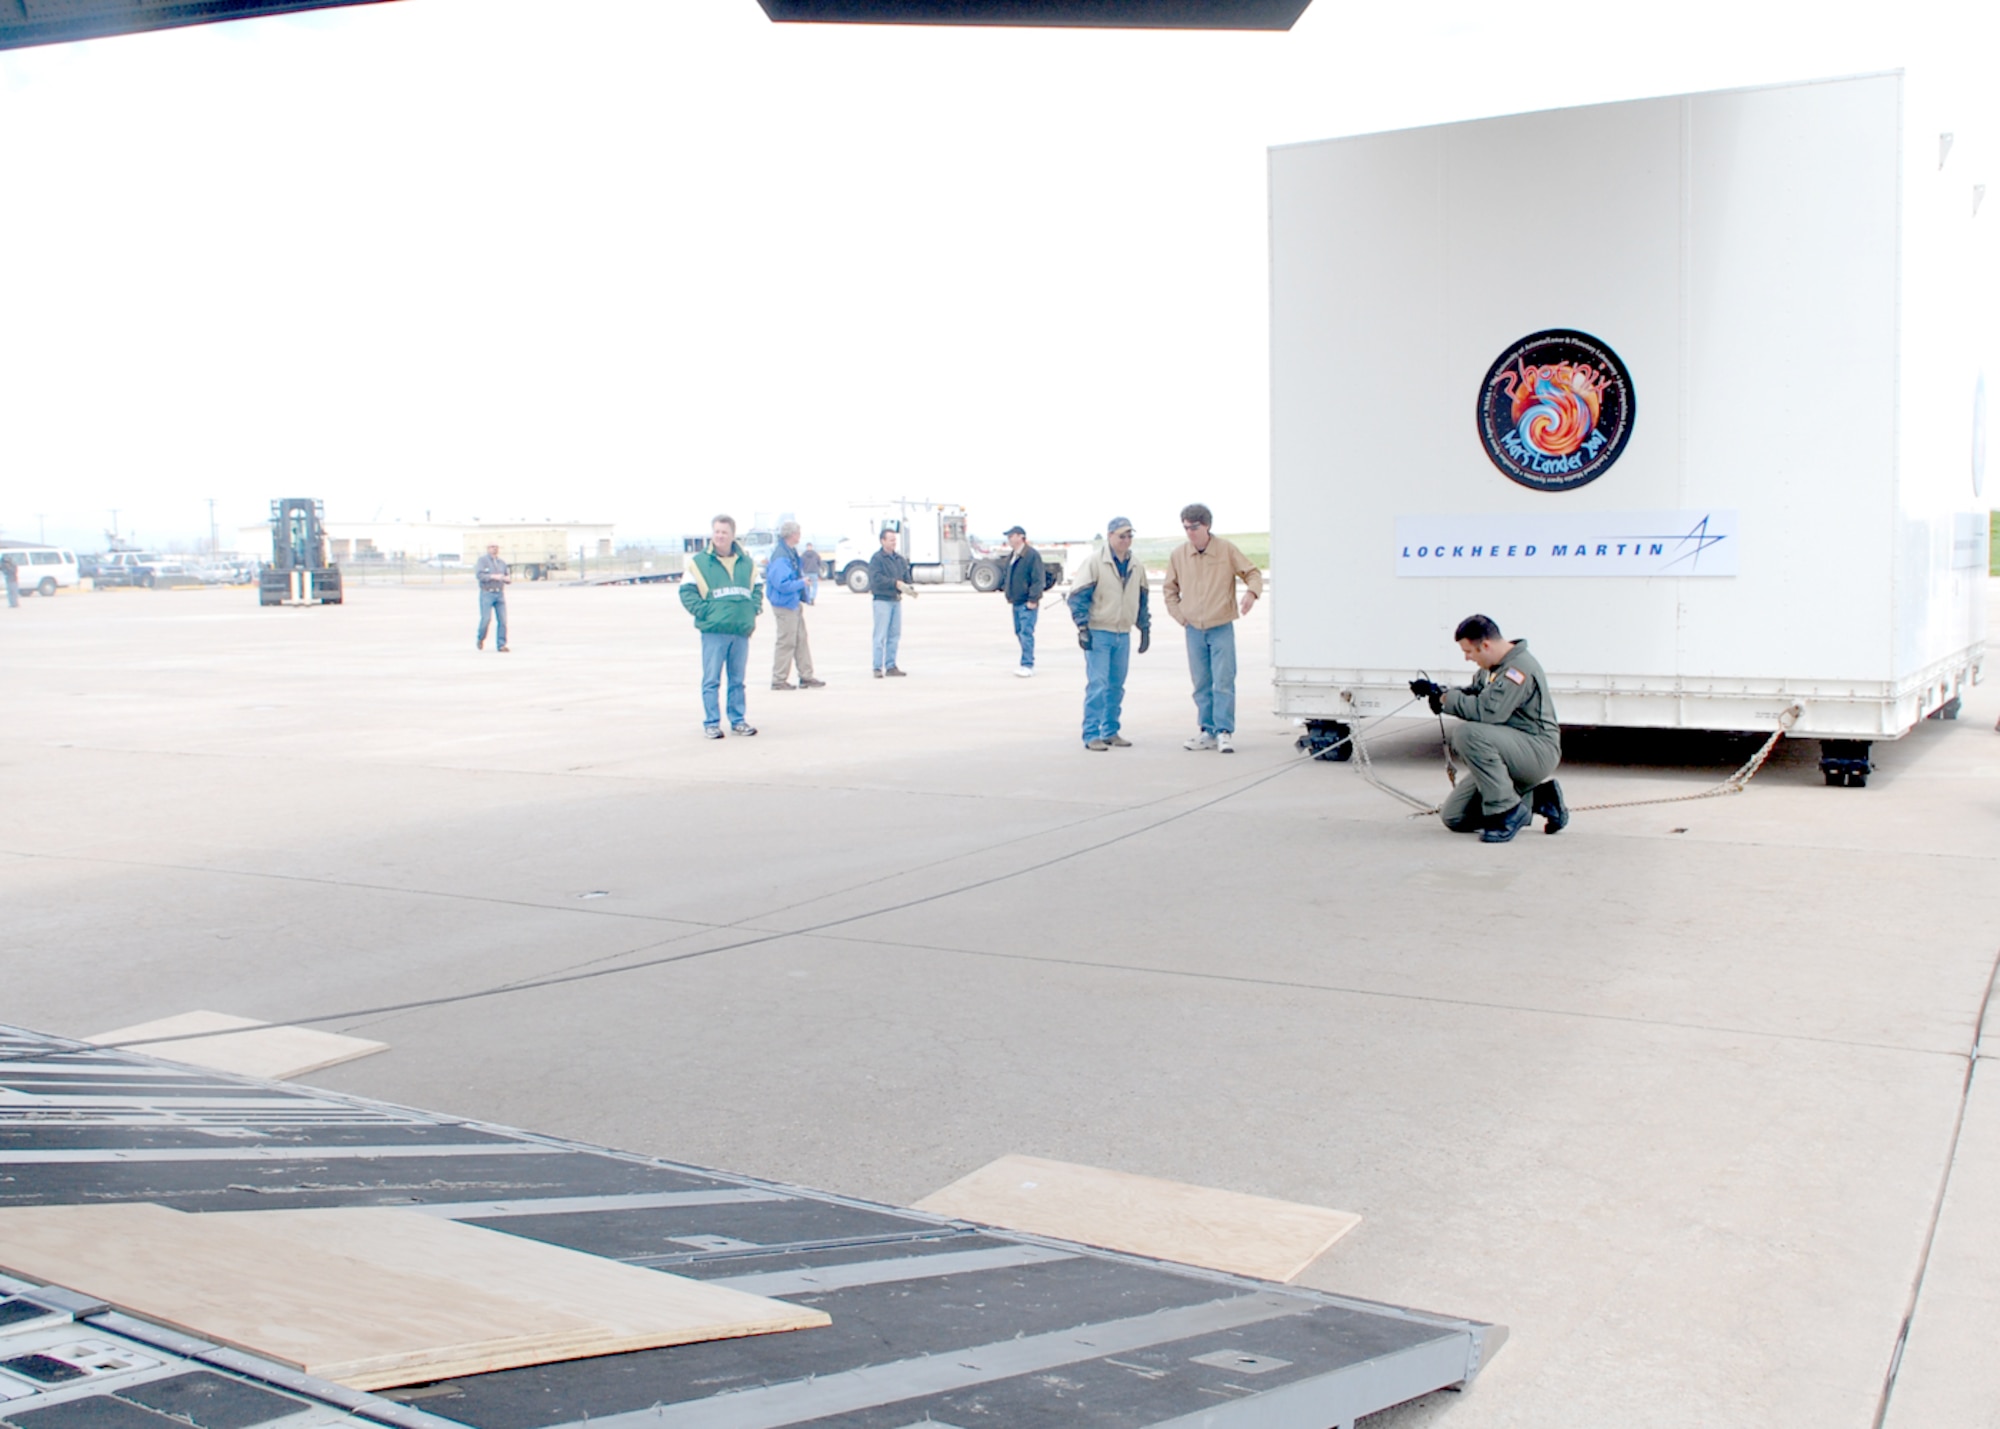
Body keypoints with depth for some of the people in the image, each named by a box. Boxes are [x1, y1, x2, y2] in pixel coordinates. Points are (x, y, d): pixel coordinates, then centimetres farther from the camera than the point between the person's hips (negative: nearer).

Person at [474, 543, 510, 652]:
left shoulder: (502, 563, 17)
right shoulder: (482, 560, 1)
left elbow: (506, 576, 20)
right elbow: (479, 575, -11)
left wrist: (508, 578, -4)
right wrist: (493, 576, -23)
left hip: (500, 594, 5)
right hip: (486, 594, -5)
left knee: (502, 620, -4)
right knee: (486, 619, -10)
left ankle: (501, 645, -1)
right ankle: (480, 639, 16)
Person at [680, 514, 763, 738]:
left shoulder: (747, 562, 12)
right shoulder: (698, 561, 1)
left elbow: (757, 588, 20)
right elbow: (687, 592, -1)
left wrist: (754, 609, 5)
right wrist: (703, 612, -11)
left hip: (742, 630, 3)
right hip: (714, 631, -3)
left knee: (737, 679, 11)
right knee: (711, 680, 0)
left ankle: (738, 720, 20)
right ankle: (711, 723, 6)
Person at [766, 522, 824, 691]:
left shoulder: (792, 553, 10)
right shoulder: (780, 557, -21)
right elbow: (782, 584, -26)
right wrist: (802, 583, -16)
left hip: (794, 603, 10)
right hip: (785, 605, -10)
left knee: (801, 640, 14)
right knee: (786, 642, -4)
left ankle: (806, 676, 20)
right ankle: (779, 680, 4)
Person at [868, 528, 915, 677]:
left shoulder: (900, 559, 14)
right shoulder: (877, 558, -6)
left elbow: (906, 577, 14)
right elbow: (877, 579, -17)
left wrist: (909, 587, -7)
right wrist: (895, 583, -22)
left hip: (896, 600, 7)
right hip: (882, 600, -7)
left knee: (895, 635, 9)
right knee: (881, 635, -6)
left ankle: (890, 666, 16)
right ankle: (878, 668, -3)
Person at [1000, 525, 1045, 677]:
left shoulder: (1032, 555, -12)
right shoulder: (1012, 557, 16)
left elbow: (1038, 579, -17)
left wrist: (1033, 599, -20)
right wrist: (1008, 595, 18)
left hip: (1028, 603, -9)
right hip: (1016, 602, 9)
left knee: (1026, 633, -12)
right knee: (1019, 633, 11)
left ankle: (1027, 665, -10)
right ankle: (1028, 663, 19)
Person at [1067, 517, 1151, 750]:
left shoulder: (1136, 567, 10)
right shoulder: (1095, 562, -8)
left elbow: (1142, 599, 21)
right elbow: (1078, 596, -9)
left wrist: (1145, 629, 19)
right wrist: (1083, 627, -14)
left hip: (1123, 635, 6)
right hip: (1098, 633, -6)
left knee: (1116, 686, 9)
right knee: (1097, 685, -9)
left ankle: (1110, 731, 19)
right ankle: (1091, 735, -5)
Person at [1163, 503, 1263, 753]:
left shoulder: (1227, 549, -5)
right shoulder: (1178, 554, 2)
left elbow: (1253, 572, 2)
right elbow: (1169, 589, 15)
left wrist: (1252, 592, -18)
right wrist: (1179, 615, 6)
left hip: (1222, 628, -3)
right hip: (1194, 629, 3)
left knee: (1223, 681, -8)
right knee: (1201, 684, 7)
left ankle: (1224, 732, -4)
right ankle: (1208, 732, 14)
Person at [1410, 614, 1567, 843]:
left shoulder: (1520, 668, -21)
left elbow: (1487, 711, -32)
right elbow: (1472, 693, 19)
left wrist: (1445, 698, -20)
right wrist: (1440, 691, -1)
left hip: (1539, 751, -10)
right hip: (1512, 751, 10)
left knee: (1468, 733, -34)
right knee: (1454, 818, 5)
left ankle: (1507, 811, -21)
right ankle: (1534, 799, 15)